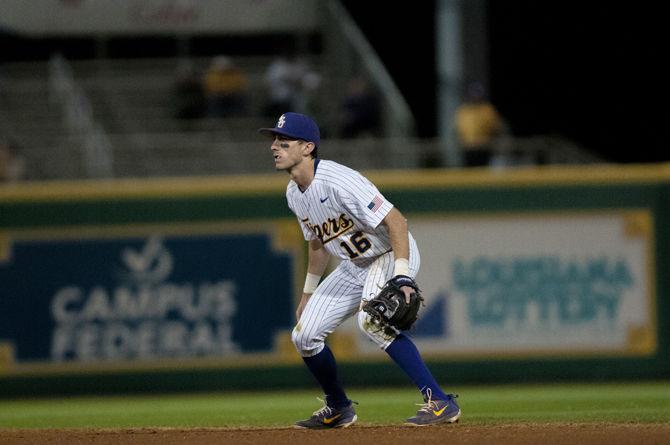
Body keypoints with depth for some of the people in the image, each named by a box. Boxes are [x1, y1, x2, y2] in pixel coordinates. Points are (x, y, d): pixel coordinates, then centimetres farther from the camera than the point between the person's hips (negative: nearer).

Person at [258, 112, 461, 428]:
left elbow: (395, 221, -31)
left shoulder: (338, 182, -28)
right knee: (304, 336, 5)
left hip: (391, 256, -9)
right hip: (354, 265, 9)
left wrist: (400, 279, -39)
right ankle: (338, 409, 27)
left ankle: (440, 402, -33)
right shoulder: (294, 193, 1)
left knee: (371, 320, -34)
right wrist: (309, 292, 23)